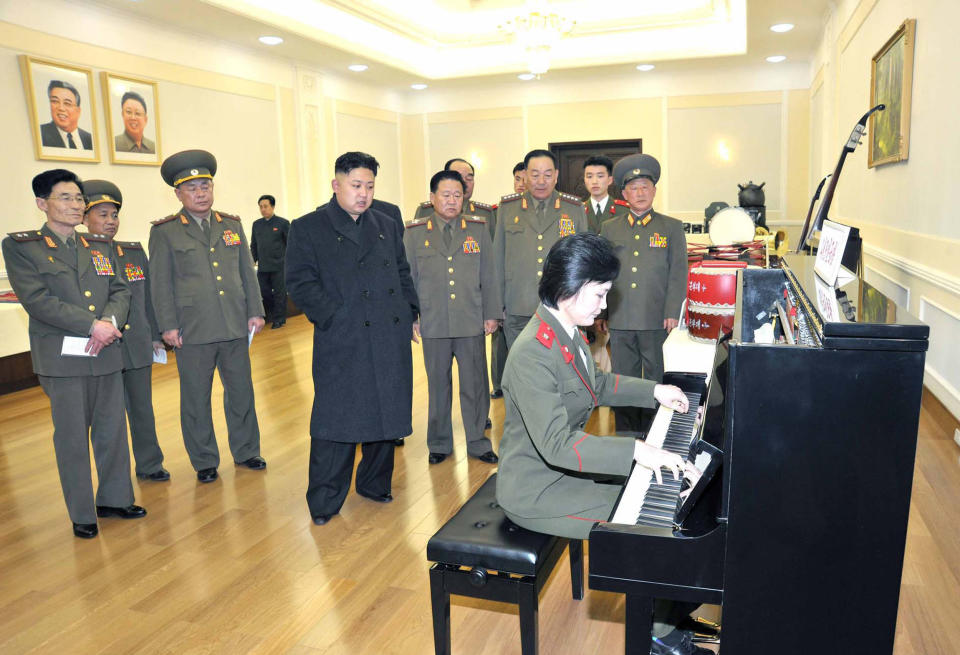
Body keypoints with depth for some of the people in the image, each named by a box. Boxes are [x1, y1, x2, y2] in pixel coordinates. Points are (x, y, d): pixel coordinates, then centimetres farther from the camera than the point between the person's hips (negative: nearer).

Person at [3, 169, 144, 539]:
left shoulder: (100, 247, 14)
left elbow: (120, 291, 9)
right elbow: (36, 300, -12)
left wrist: (110, 320, -13)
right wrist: (92, 325, -18)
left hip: (106, 353, 5)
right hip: (62, 356, -4)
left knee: (113, 430, 11)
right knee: (72, 437, 3)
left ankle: (114, 498, 27)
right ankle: (82, 514, 17)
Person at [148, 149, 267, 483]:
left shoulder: (232, 225, 11)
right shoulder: (164, 232, 1)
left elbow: (247, 272, 13)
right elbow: (160, 283, 0)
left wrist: (255, 312, 7)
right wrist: (168, 325, -5)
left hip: (235, 328, 3)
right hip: (193, 331, -3)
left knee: (241, 391, 11)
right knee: (196, 399, 6)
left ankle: (245, 451, 27)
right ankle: (204, 462, 21)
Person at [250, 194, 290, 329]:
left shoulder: (283, 223, -2)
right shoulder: (256, 224, 12)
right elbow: (253, 245, 19)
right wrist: (253, 259, 11)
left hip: (279, 266, -4)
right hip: (262, 267, 5)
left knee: (279, 293, 2)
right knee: (264, 292, 7)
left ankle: (279, 319, 12)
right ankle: (273, 315, 26)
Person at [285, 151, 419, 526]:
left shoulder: (387, 226, 17)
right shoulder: (308, 228, 2)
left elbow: (403, 274, 20)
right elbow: (300, 282, -6)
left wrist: (409, 313, 7)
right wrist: (335, 317, -15)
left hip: (391, 339, 5)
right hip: (342, 342, -5)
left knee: (386, 412, 11)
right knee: (337, 419, -2)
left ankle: (375, 484, 30)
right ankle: (324, 501, 13)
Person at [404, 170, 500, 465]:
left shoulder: (478, 229, 6)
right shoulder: (415, 233, 5)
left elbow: (488, 276, 7)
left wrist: (491, 314, 4)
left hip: (472, 323, 1)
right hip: (433, 325, 0)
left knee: (475, 385, 7)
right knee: (438, 386, 10)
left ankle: (477, 442, 22)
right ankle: (439, 444, 25)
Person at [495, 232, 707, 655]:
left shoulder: (567, 333, 3)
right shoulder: (533, 354, -29)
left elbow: (596, 384, 20)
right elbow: (556, 444, -35)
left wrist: (654, 390, 10)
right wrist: (636, 450, -38)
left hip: (564, 468, 10)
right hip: (537, 491, -10)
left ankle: (671, 614, 25)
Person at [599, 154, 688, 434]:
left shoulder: (672, 227, 7)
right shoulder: (609, 228, 12)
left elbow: (678, 272, 1)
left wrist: (672, 313, -9)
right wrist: (600, 313, 5)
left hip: (657, 321, -2)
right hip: (619, 320, 2)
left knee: (657, 381, 6)